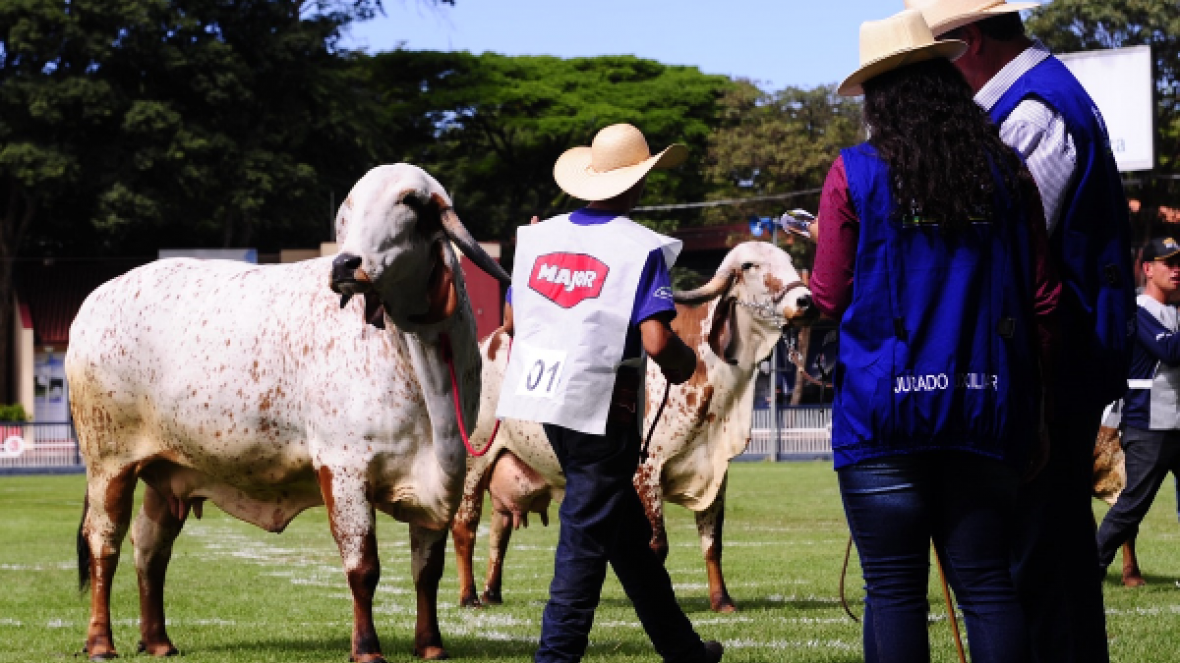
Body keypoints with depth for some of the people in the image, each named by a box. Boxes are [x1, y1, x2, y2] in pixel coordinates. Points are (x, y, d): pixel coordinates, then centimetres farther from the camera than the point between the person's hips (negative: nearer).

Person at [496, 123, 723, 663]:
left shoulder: (540, 237, 6)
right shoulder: (641, 249, -12)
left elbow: (512, 322, 12)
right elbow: (656, 341, -21)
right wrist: (684, 363, 0)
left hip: (546, 398, 7)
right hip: (602, 410, -7)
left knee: (627, 530, 18)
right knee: (586, 541, 1)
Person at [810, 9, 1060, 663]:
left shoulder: (855, 174, -4)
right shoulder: (1006, 173, 7)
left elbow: (828, 299, -2)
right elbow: (1043, 301, 9)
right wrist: (1032, 416, 15)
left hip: (882, 411, -3)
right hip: (985, 411, 3)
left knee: (894, 590, 0)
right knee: (987, 585, 6)